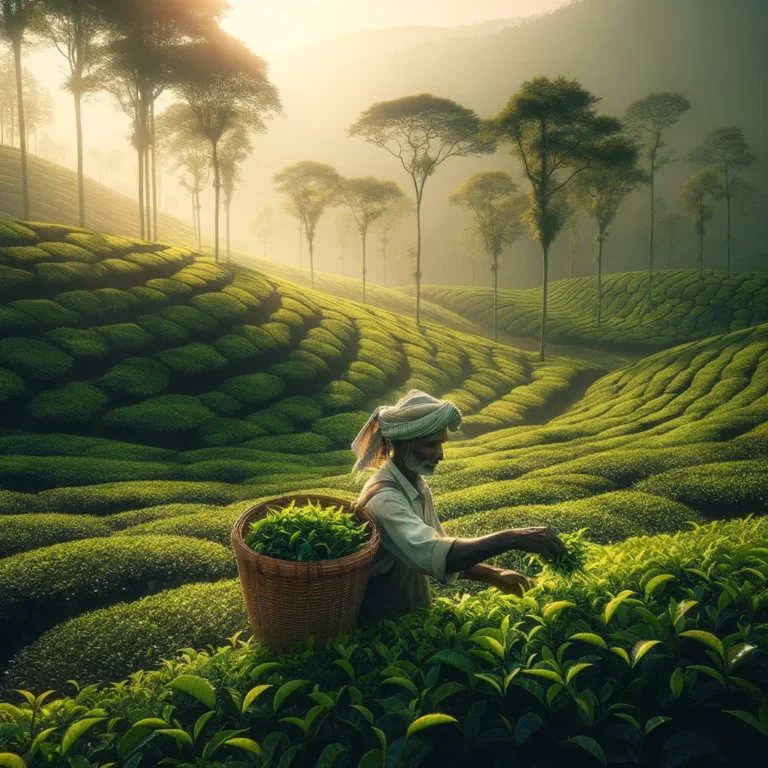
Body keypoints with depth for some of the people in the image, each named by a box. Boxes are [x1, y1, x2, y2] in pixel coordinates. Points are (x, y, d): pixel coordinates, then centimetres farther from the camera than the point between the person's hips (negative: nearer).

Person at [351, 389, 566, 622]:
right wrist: (511, 539, -39)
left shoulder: (417, 485, 2)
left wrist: (494, 575, -6)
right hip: (383, 624, -7)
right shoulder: (383, 498, -25)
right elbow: (431, 553, -38)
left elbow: (441, 550, 6)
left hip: (412, 613, 7)